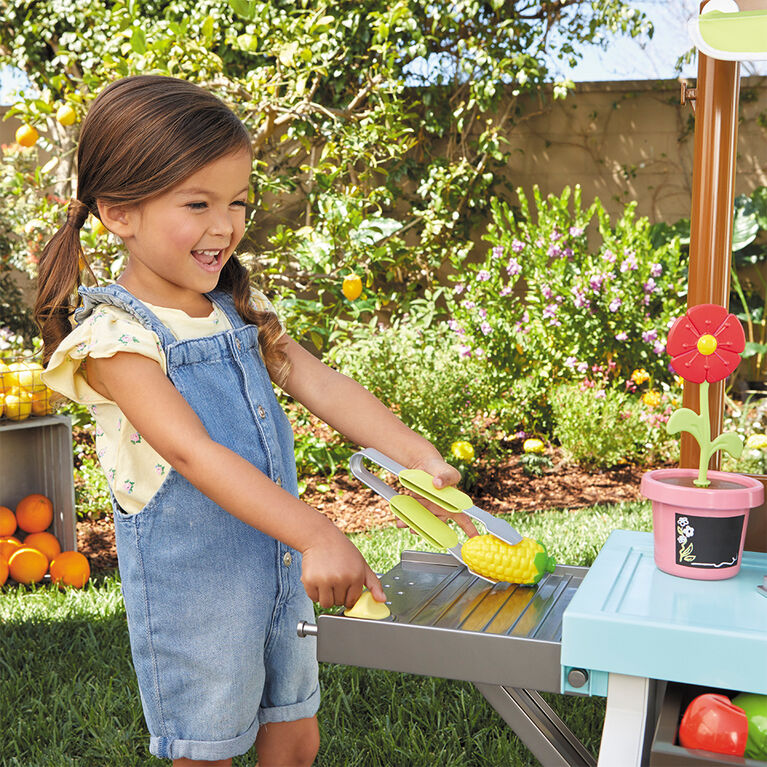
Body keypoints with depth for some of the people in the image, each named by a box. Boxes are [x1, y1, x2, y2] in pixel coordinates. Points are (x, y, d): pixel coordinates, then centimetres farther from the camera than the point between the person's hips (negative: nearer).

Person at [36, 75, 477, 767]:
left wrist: (420, 458, -15)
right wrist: (317, 535, -37)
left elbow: (321, 385, -2)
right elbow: (194, 452, -29)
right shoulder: (115, 337, -18)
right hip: (193, 596, -6)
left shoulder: (240, 310, 5)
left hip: (282, 571, 6)